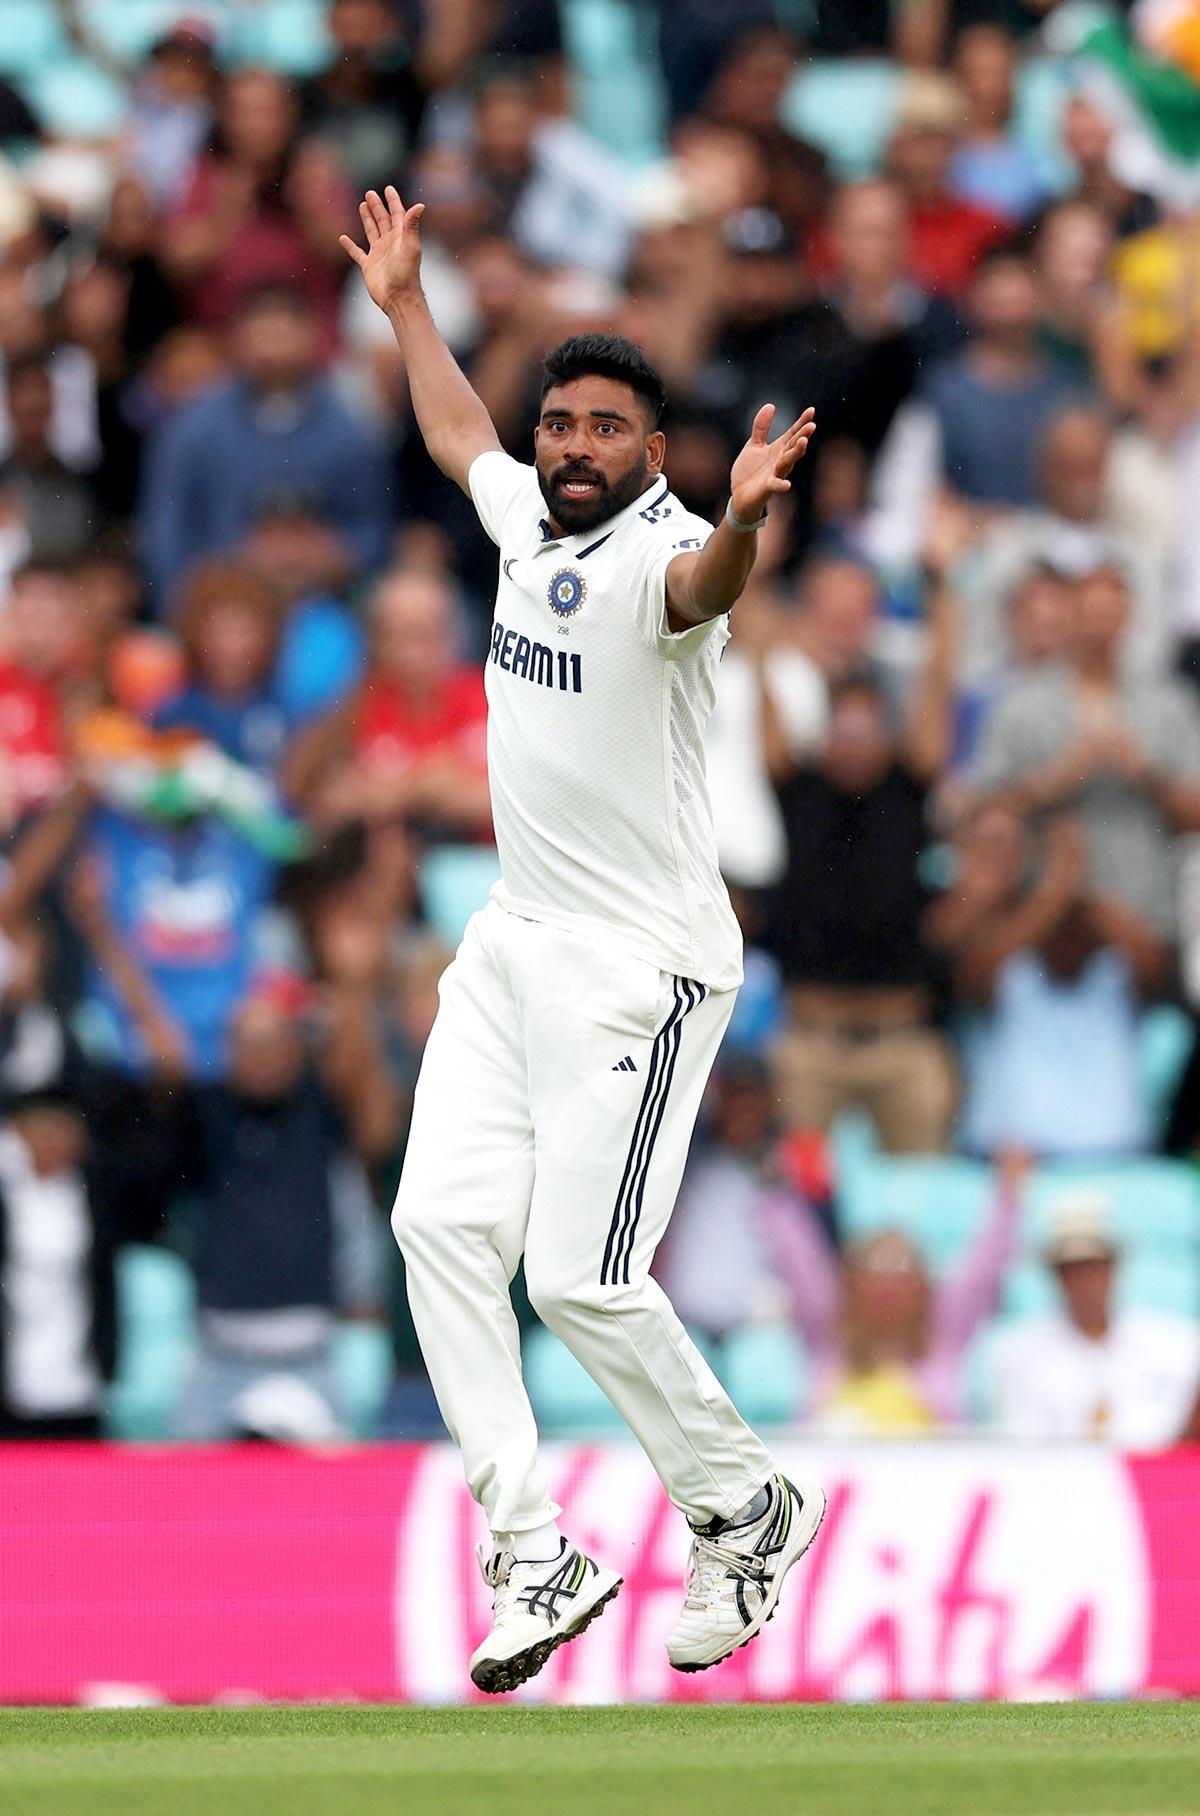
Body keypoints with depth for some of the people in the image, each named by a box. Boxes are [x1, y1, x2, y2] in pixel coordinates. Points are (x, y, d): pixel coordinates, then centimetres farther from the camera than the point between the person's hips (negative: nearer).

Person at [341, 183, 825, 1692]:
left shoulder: (659, 546, -17)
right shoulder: (528, 517, 8)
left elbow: (698, 585, -44)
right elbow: (460, 434, 32)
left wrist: (744, 518, -65)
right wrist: (404, 304, 41)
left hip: (642, 968, -8)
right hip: (516, 945, 8)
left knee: (579, 1276, -11)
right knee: (441, 1224, -4)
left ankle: (747, 1511, 11)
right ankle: (533, 1553, 0)